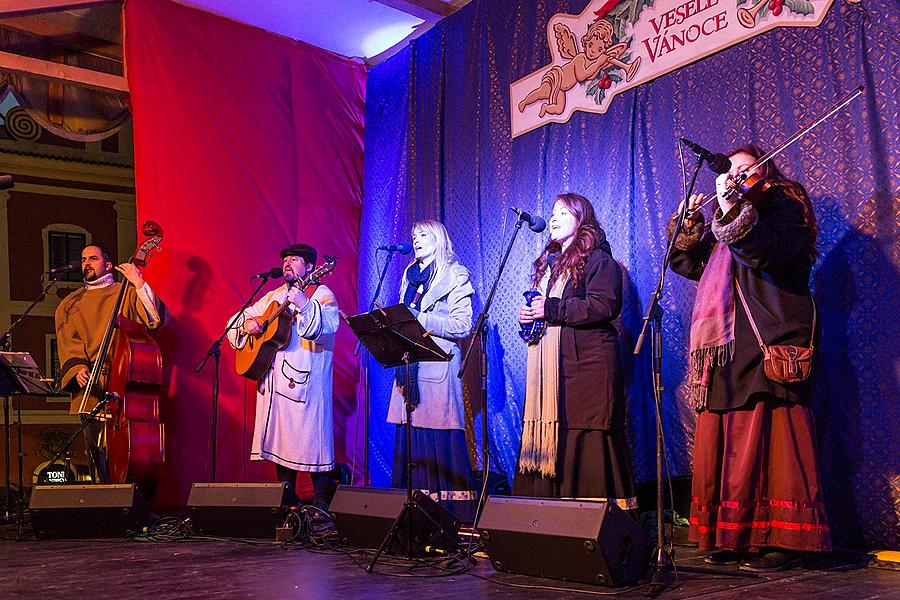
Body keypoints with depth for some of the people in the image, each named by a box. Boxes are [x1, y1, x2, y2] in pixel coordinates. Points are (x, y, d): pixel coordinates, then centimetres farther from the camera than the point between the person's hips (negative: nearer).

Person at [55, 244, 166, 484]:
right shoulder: (70, 305, 21)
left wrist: (139, 284, -16)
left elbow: (154, 319, -6)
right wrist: (77, 367, -10)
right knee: (95, 448, -1)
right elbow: (68, 342, 9)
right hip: (88, 385, 3)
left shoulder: (126, 293, 9)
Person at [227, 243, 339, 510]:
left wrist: (303, 305, -36)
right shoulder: (273, 297, 20)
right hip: (273, 381, 7)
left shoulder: (322, 294, -1)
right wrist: (246, 324, -1)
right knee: (280, 438, 10)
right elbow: (237, 320, 22)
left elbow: (327, 325, -21)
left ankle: (321, 502, 1)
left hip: (305, 381, -7)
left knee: (310, 438, -7)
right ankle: (287, 498, 21)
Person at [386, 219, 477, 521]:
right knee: (410, 440, 3)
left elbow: (462, 326, -8)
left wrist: (420, 319, -13)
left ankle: (452, 516, -5)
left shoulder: (455, 276, 1)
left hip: (439, 366, -6)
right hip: (410, 366, 7)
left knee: (440, 437, -9)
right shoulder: (410, 275, 22)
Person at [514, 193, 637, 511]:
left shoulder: (598, 259, 0)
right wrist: (528, 315, 9)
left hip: (586, 362, -7)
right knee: (548, 434, 1)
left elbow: (604, 305, -15)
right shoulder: (549, 262, 26)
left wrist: (552, 309, -13)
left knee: (585, 438, -10)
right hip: (549, 365, 7)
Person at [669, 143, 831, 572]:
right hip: (725, 349, 8)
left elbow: (767, 253, -15)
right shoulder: (723, 224, 28)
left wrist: (731, 208, -21)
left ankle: (779, 540, -5)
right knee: (724, 447, 4)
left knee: (764, 442, -10)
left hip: (767, 343, -8)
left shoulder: (783, 207, 4)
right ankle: (731, 538, 8)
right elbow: (687, 263, 24)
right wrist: (689, 222, 12)